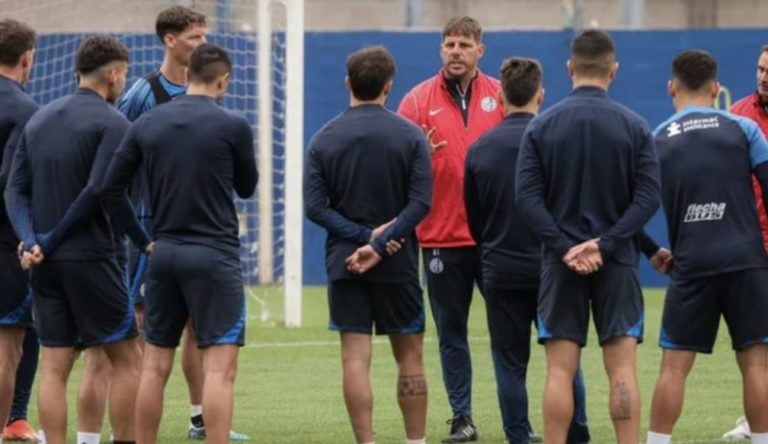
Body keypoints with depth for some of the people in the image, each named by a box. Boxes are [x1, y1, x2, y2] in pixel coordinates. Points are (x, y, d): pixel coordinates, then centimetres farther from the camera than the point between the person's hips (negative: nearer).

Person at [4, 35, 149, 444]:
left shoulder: (40, 119, 13)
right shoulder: (112, 123, -7)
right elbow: (102, 192, -19)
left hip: (46, 263, 6)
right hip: (90, 258, -6)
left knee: (54, 368, 4)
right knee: (126, 361, 4)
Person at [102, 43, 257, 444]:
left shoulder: (146, 125, 5)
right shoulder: (233, 126, -7)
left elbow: (111, 189, 5)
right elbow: (246, 187, 8)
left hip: (164, 253, 5)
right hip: (214, 256, -5)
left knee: (155, 366, 10)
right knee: (219, 369, -7)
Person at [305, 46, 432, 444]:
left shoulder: (324, 139, 1)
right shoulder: (409, 135, -3)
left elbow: (315, 206, -7)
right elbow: (420, 202, -11)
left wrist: (365, 236, -10)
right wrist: (378, 244, -14)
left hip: (344, 262, 1)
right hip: (397, 263, -1)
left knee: (355, 358, -1)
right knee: (410, 355, 10)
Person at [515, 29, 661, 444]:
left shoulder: (541, 126, -1)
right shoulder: (634, 127, -2)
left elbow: (527, 196, -7)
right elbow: (648, 197, -8)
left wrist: (565, 248, -10)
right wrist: (604, 244, -11)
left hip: (561, 263, 0)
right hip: (617, 262, 0)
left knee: (560, 370, 2)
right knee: (622, 369, 0)